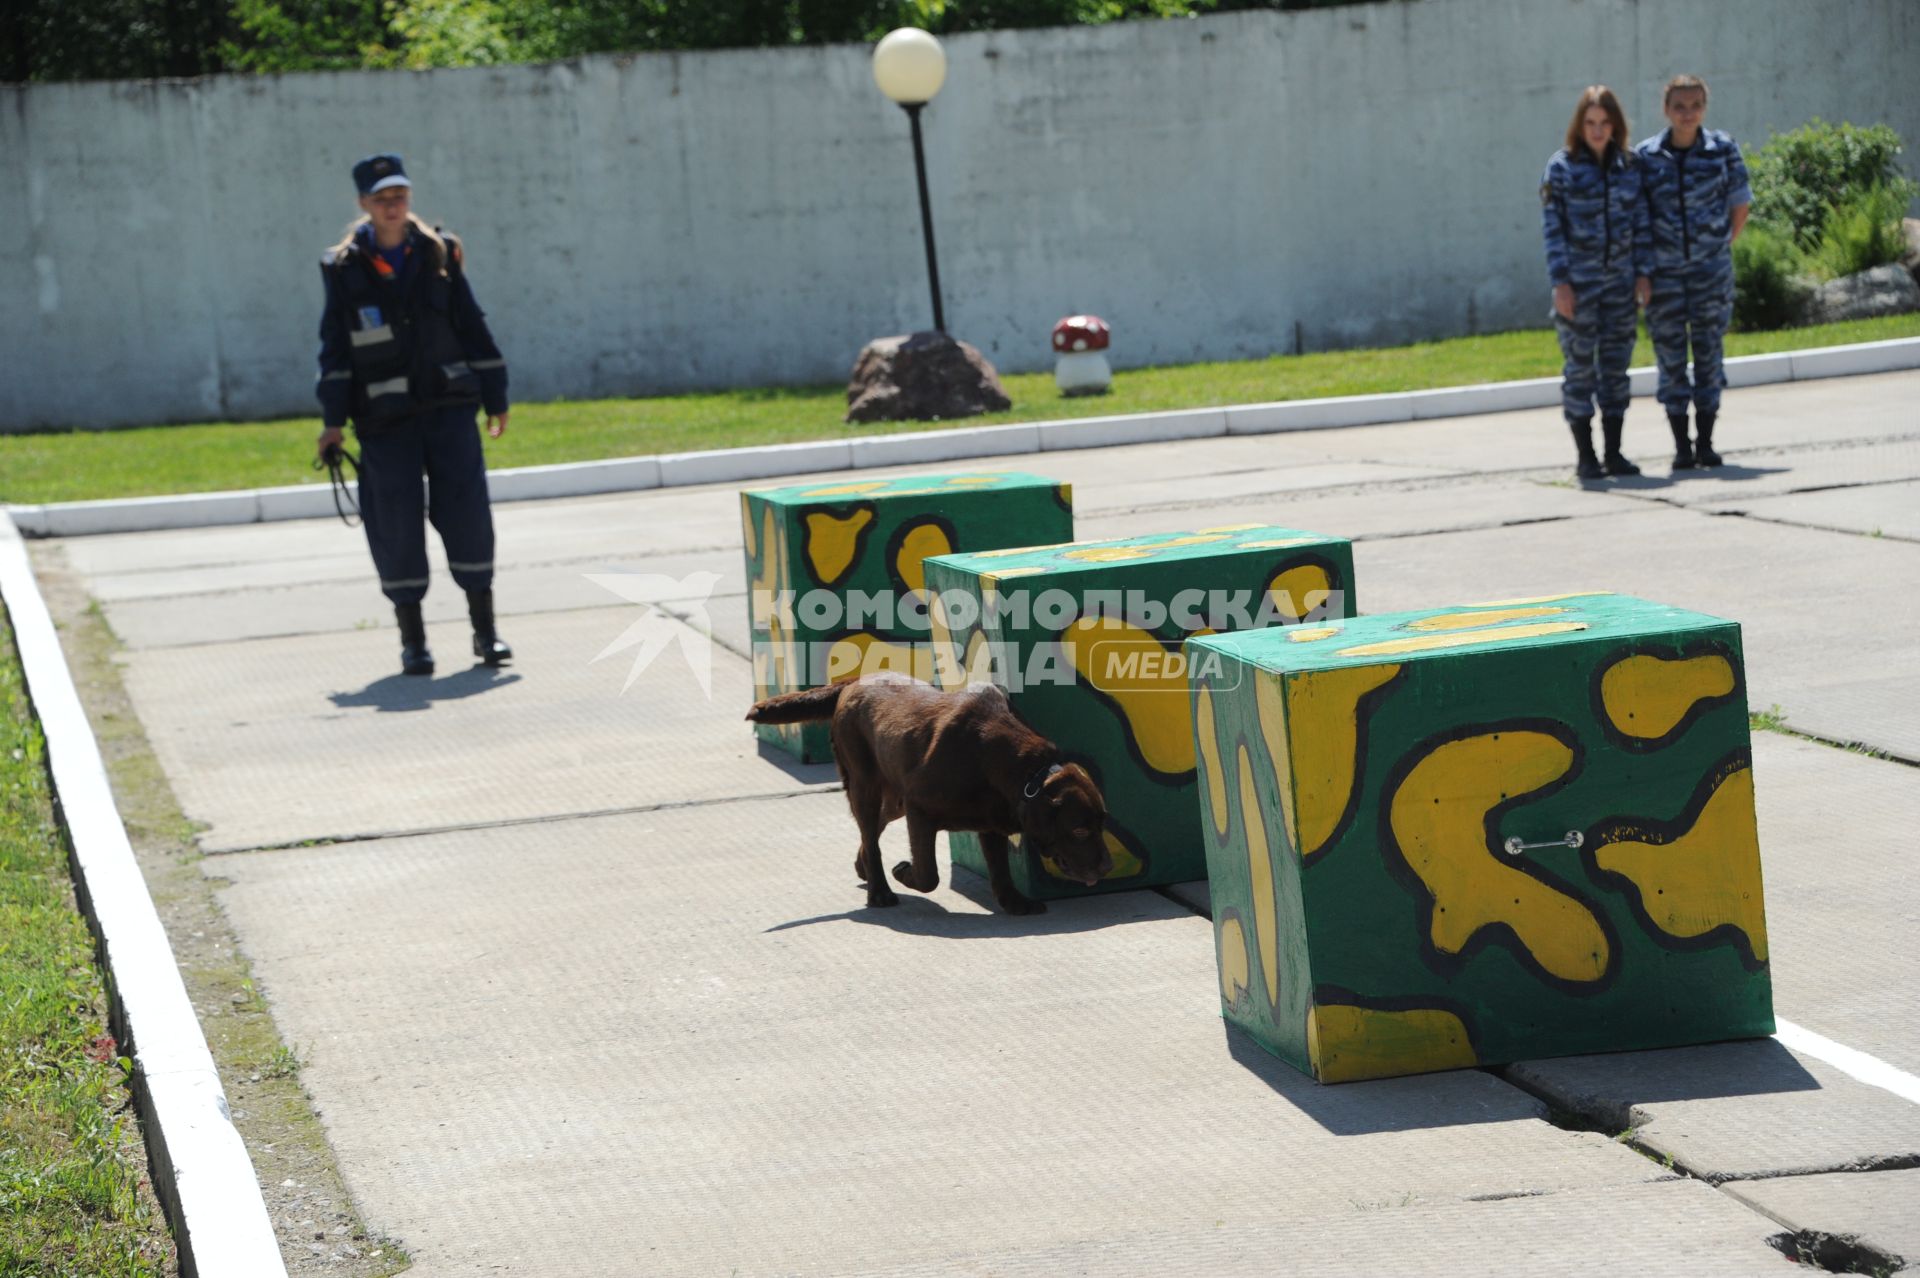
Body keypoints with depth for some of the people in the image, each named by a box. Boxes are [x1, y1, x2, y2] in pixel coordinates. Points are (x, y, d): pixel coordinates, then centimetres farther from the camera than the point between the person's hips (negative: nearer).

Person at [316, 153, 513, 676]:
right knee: (395, 521, 0)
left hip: (449, 405, 1)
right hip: (384, 417, -1)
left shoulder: (439, 253, 5)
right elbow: (334, 347, 1)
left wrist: (495, 398, 9)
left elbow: (472, 328, 9)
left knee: (467, 510, -3)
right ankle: (412, 638, 10)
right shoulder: (344, 268, 1)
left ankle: (484, 629, 8)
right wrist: (333, 420, -4)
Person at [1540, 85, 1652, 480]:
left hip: (1619, 281, 4)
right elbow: (1552, 227, -7)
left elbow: (1640, 222, 10)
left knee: (1616, 365, 6)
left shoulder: (1628, 165, 7)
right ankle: (1586, 456, 5)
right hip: (1579, 283, -4)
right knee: (1580, 366, 0)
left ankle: (1614, 453, 13)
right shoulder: (1562, 167, -4)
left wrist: (1643, 272, 3)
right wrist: (1560, 282, -12)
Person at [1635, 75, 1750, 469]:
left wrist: (1721, 246, 5)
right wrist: (1643, 265, 1)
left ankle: (1706, 441, 12)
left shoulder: (1723, 149, -2)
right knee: (1670, 353, 1)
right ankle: (1681, 445, 8)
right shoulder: (1646, 156, -3)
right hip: (1665, 270, 0)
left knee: (1709, 349, 4)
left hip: (1711, 269, 0)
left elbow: (1740, 205, 6)